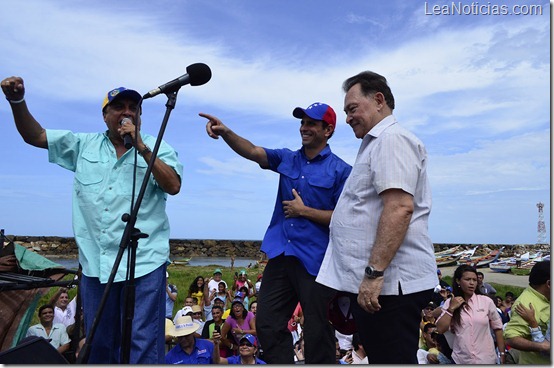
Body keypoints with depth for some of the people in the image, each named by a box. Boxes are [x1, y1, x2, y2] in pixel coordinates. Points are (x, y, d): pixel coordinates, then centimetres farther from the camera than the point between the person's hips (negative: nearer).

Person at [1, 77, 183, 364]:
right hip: (95, 263, 4)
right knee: (99, 345, 14)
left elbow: (173, 186, -12)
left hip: (144, 263, -4)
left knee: (143, 346, -5)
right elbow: (34, 135, 15)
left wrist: (141, 147, -14)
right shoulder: (84, 145, 13)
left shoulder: (158, 149, 3)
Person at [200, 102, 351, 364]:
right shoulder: (287, 159, 10)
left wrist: (304, 211, -10)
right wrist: (225, 132, -22)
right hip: (280, 255, 5)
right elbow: (252, 151, -5)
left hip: (315, 260, -5)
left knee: (317, 333, 6)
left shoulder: (340, 170, -4)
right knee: (267, 324, 10)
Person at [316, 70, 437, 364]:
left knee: (392, 358, -3)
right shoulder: (377, 143, 23)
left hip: (388, 282, -11)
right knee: (381, 358, 17)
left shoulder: (391, 138, -10)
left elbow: (399, 208, -23)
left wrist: (374, 273, -25)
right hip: (372, 283, 11)